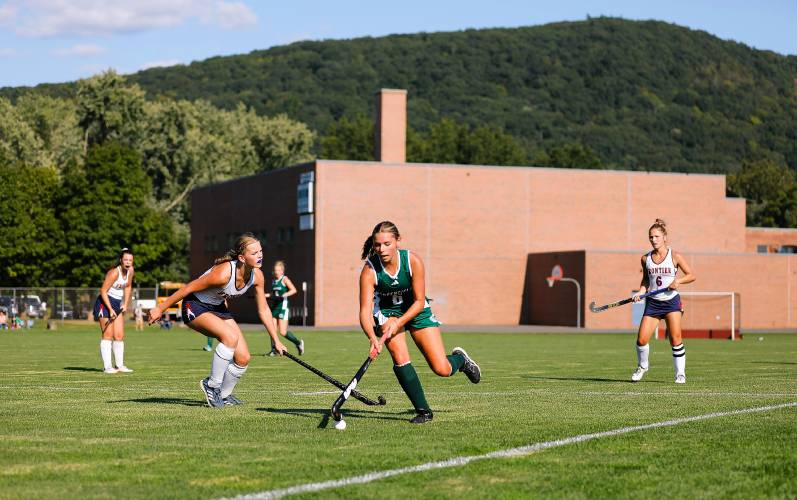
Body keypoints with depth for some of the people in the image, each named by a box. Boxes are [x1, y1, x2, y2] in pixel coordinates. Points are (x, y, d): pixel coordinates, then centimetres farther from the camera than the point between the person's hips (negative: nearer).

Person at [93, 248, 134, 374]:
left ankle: (120, 365, 12)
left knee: (119, 336, 7)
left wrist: (125, 304, 9)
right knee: (108, 335, -10)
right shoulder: (114, 273, -23)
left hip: (117, 304, 8)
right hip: (105, 302, -8)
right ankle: (107, 367, -11)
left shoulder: (130, 271, 0)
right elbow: (103, 291, -22)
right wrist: (110, 309, -24)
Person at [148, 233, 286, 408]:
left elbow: (263, 310, 1)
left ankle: (223, 395, 20)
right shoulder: (223, 273, -33)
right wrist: (160, 308, -17)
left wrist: (276, 340, 2)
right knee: (231, 336, -32)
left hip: (218, 308, 7)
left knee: (243, 358, -4)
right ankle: (212, 385, -15)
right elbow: (189, 288, -23)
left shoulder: (257, 276, -13)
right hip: (195, 306, -7)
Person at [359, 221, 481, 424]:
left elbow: (419, 301, -20)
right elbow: (365, 311, -30)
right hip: (387, 312, 0)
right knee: (400, 358, -25)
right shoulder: (369, 270, -26)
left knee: (442, 370, -6)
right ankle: (423, 411, -10)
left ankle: (460, 358, 32)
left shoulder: (413, 261, -25)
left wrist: (398, 323, -33)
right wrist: (373, 337, -48)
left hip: (416, 311, 0)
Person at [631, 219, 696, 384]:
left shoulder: (675, 256, -5)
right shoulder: (646, 258, 4)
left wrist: (678, 281, -16)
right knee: (641, 339, -6)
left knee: (675, 339, -9)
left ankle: (680, 373, 4)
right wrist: (641, 291, -1)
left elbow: (691, 275, 2)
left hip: (671, 301, -3)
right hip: (652, 303, 3)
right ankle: (642, 366, 22)